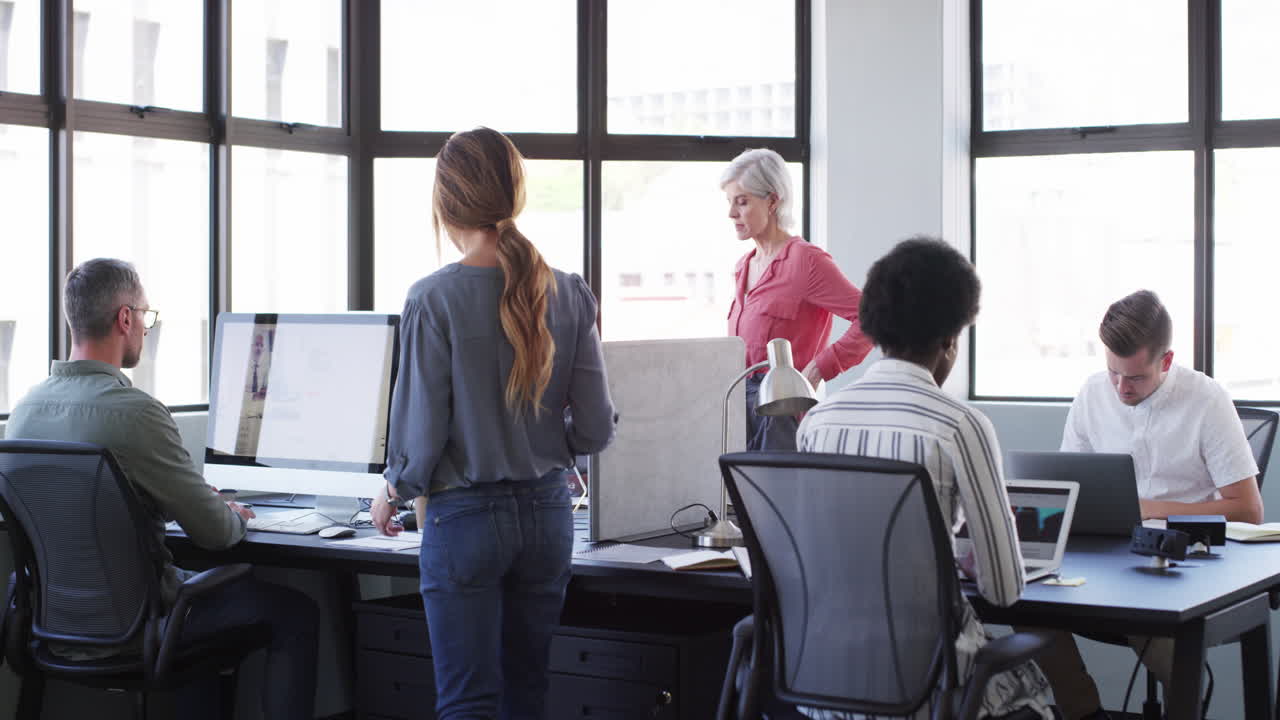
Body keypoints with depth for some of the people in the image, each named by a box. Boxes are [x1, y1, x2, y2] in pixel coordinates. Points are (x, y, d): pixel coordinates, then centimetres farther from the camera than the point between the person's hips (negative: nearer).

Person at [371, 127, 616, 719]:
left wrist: (392, 494, 8)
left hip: (466, 518, -4)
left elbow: (420, 432, -11)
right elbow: (596, 430, 0)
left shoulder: (434, 299, -14)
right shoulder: (569, 295, -2)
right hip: (547, 513, 5)